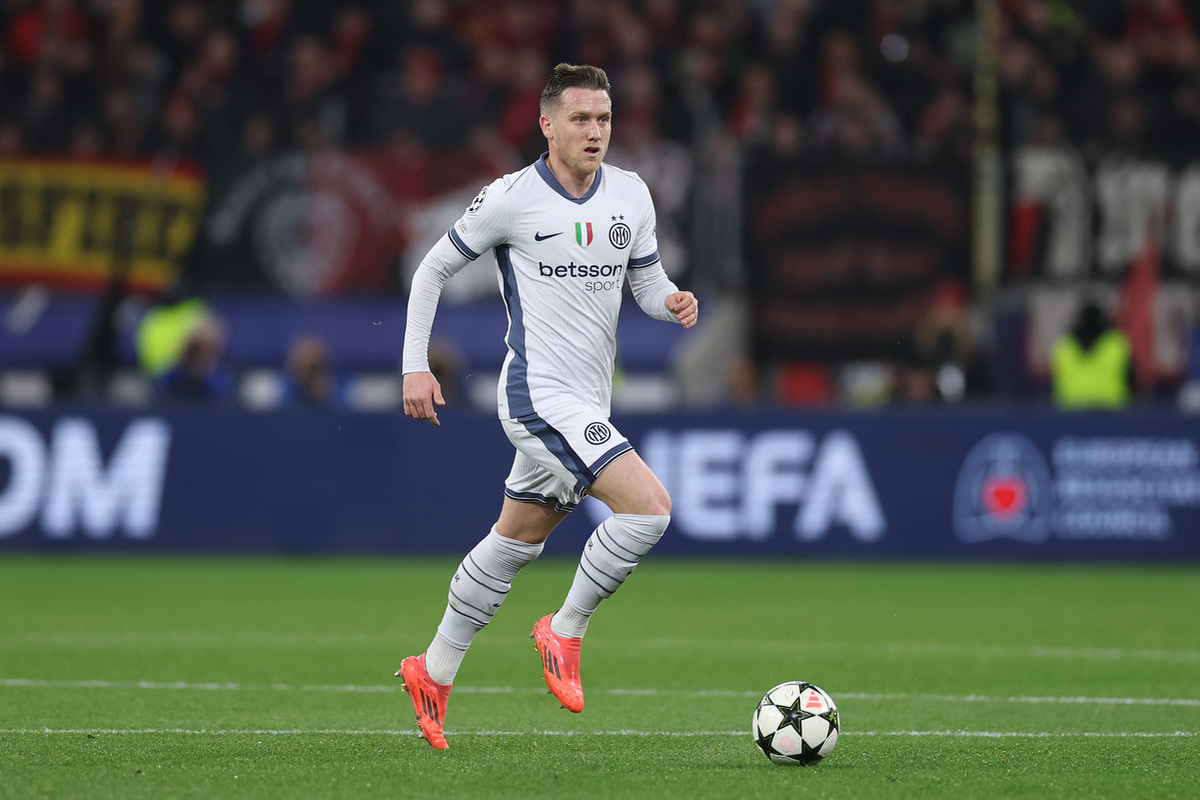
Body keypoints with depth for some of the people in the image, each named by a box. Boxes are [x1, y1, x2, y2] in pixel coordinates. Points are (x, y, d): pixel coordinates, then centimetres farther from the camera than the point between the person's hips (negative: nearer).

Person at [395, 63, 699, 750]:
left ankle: (433, 674, 30)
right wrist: (415, 365, -3)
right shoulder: (511, 198, -10)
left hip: (588, 407, 7)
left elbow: (647, 281, 15)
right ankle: (566, 631, -3)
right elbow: (434, 269, 1)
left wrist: (674, 302, -9)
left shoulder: (631, 194, 6)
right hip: (541, 398, -7)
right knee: (650, 507, -20)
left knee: (515, 544, 16)